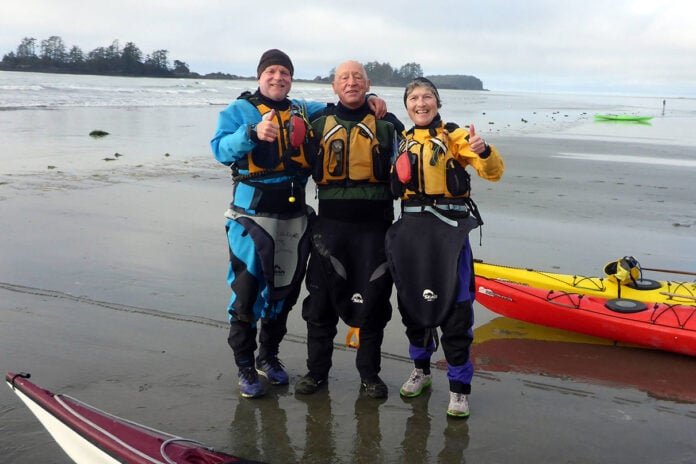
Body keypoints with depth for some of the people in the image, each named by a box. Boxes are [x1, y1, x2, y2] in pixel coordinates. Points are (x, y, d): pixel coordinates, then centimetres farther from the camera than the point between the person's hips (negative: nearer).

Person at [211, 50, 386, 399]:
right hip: (253, 215, -4)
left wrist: (369, 101, 5)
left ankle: (269, 356, 31)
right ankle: (245, 367, 11)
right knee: (247, 292, -2)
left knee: (284, 290, 13)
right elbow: (221, 149, -14)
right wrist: (253, 133, -30)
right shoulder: (240, 110, 1)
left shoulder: (304, 112, 13)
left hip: (294, 215, 5)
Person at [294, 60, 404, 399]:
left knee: (373, 298, 5)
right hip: (330, 222, 1)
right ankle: (317, 370, 20)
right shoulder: (319, 123, 10)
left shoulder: (387, 124, 6)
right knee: (322, 297, 5)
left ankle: (369, 373, 20)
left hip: (374, 224, -1)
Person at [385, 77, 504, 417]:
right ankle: (421, 370, 33)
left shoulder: (455, 136, -1)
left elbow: (494, 173, -12)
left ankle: (459, 387, 8)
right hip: (410, 229, 5)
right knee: (412, 302, 13)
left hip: (450, 229, -5)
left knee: (454, 307, -5)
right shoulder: (403, 141, 13)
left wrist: (483, 151, -32)